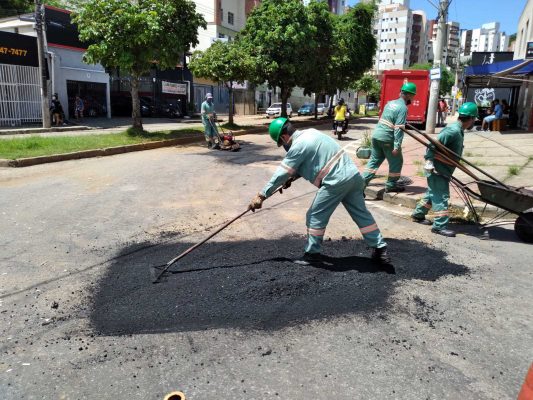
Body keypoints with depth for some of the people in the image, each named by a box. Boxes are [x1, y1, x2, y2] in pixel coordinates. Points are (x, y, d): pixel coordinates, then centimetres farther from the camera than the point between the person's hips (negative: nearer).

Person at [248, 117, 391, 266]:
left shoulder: (298, 146, -11)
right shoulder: (310, 133, 15)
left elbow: (281, 173, -8)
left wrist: (261, 195, -1)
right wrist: (292, 177, 16)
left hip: (336, 181, -9)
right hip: (353, 175, 9)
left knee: (316, 216, 5)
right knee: (361, 213, 15)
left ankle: (313, 253, 15)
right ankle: (380, 249, 21)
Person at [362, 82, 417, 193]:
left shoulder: (390, 103, 13)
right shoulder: (403, 108, -12)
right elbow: (399, 128, -18)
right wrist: (397, 146, -20)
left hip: (376, 135, 8)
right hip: (387, 139, -8)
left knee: (374, 160, 15)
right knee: (396, 162, 9)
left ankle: (363, 181, 9)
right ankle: (391, 185, 15)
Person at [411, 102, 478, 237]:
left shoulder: (458, 130, 12)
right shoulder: (453, 130, -20)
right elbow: (433, 144, -27)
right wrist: (429, 160, -29)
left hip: (442, 170, 10)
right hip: (437, 170, -10)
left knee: (433, 193, 19)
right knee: (441, 197, -6)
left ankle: (418, 214, 33)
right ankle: (440, 226, -1)